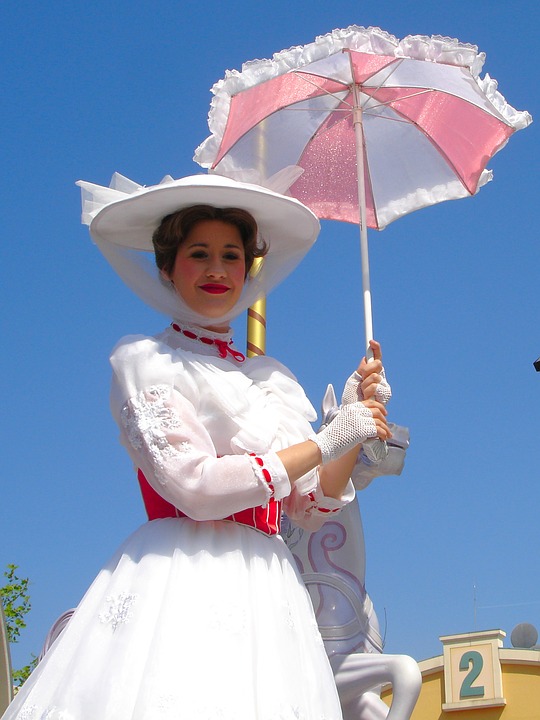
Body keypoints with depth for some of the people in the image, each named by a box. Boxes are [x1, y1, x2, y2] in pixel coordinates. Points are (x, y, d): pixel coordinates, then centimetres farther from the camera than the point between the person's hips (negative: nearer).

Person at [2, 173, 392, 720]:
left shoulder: (271, 378, 16)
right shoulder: (143, 359, -1)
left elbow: (311, 510, 15)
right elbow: (196, 487, -13)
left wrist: (357, 411, 4)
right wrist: (326, 442, -9)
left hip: (265, 588, 5)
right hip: (182, 584, -5)